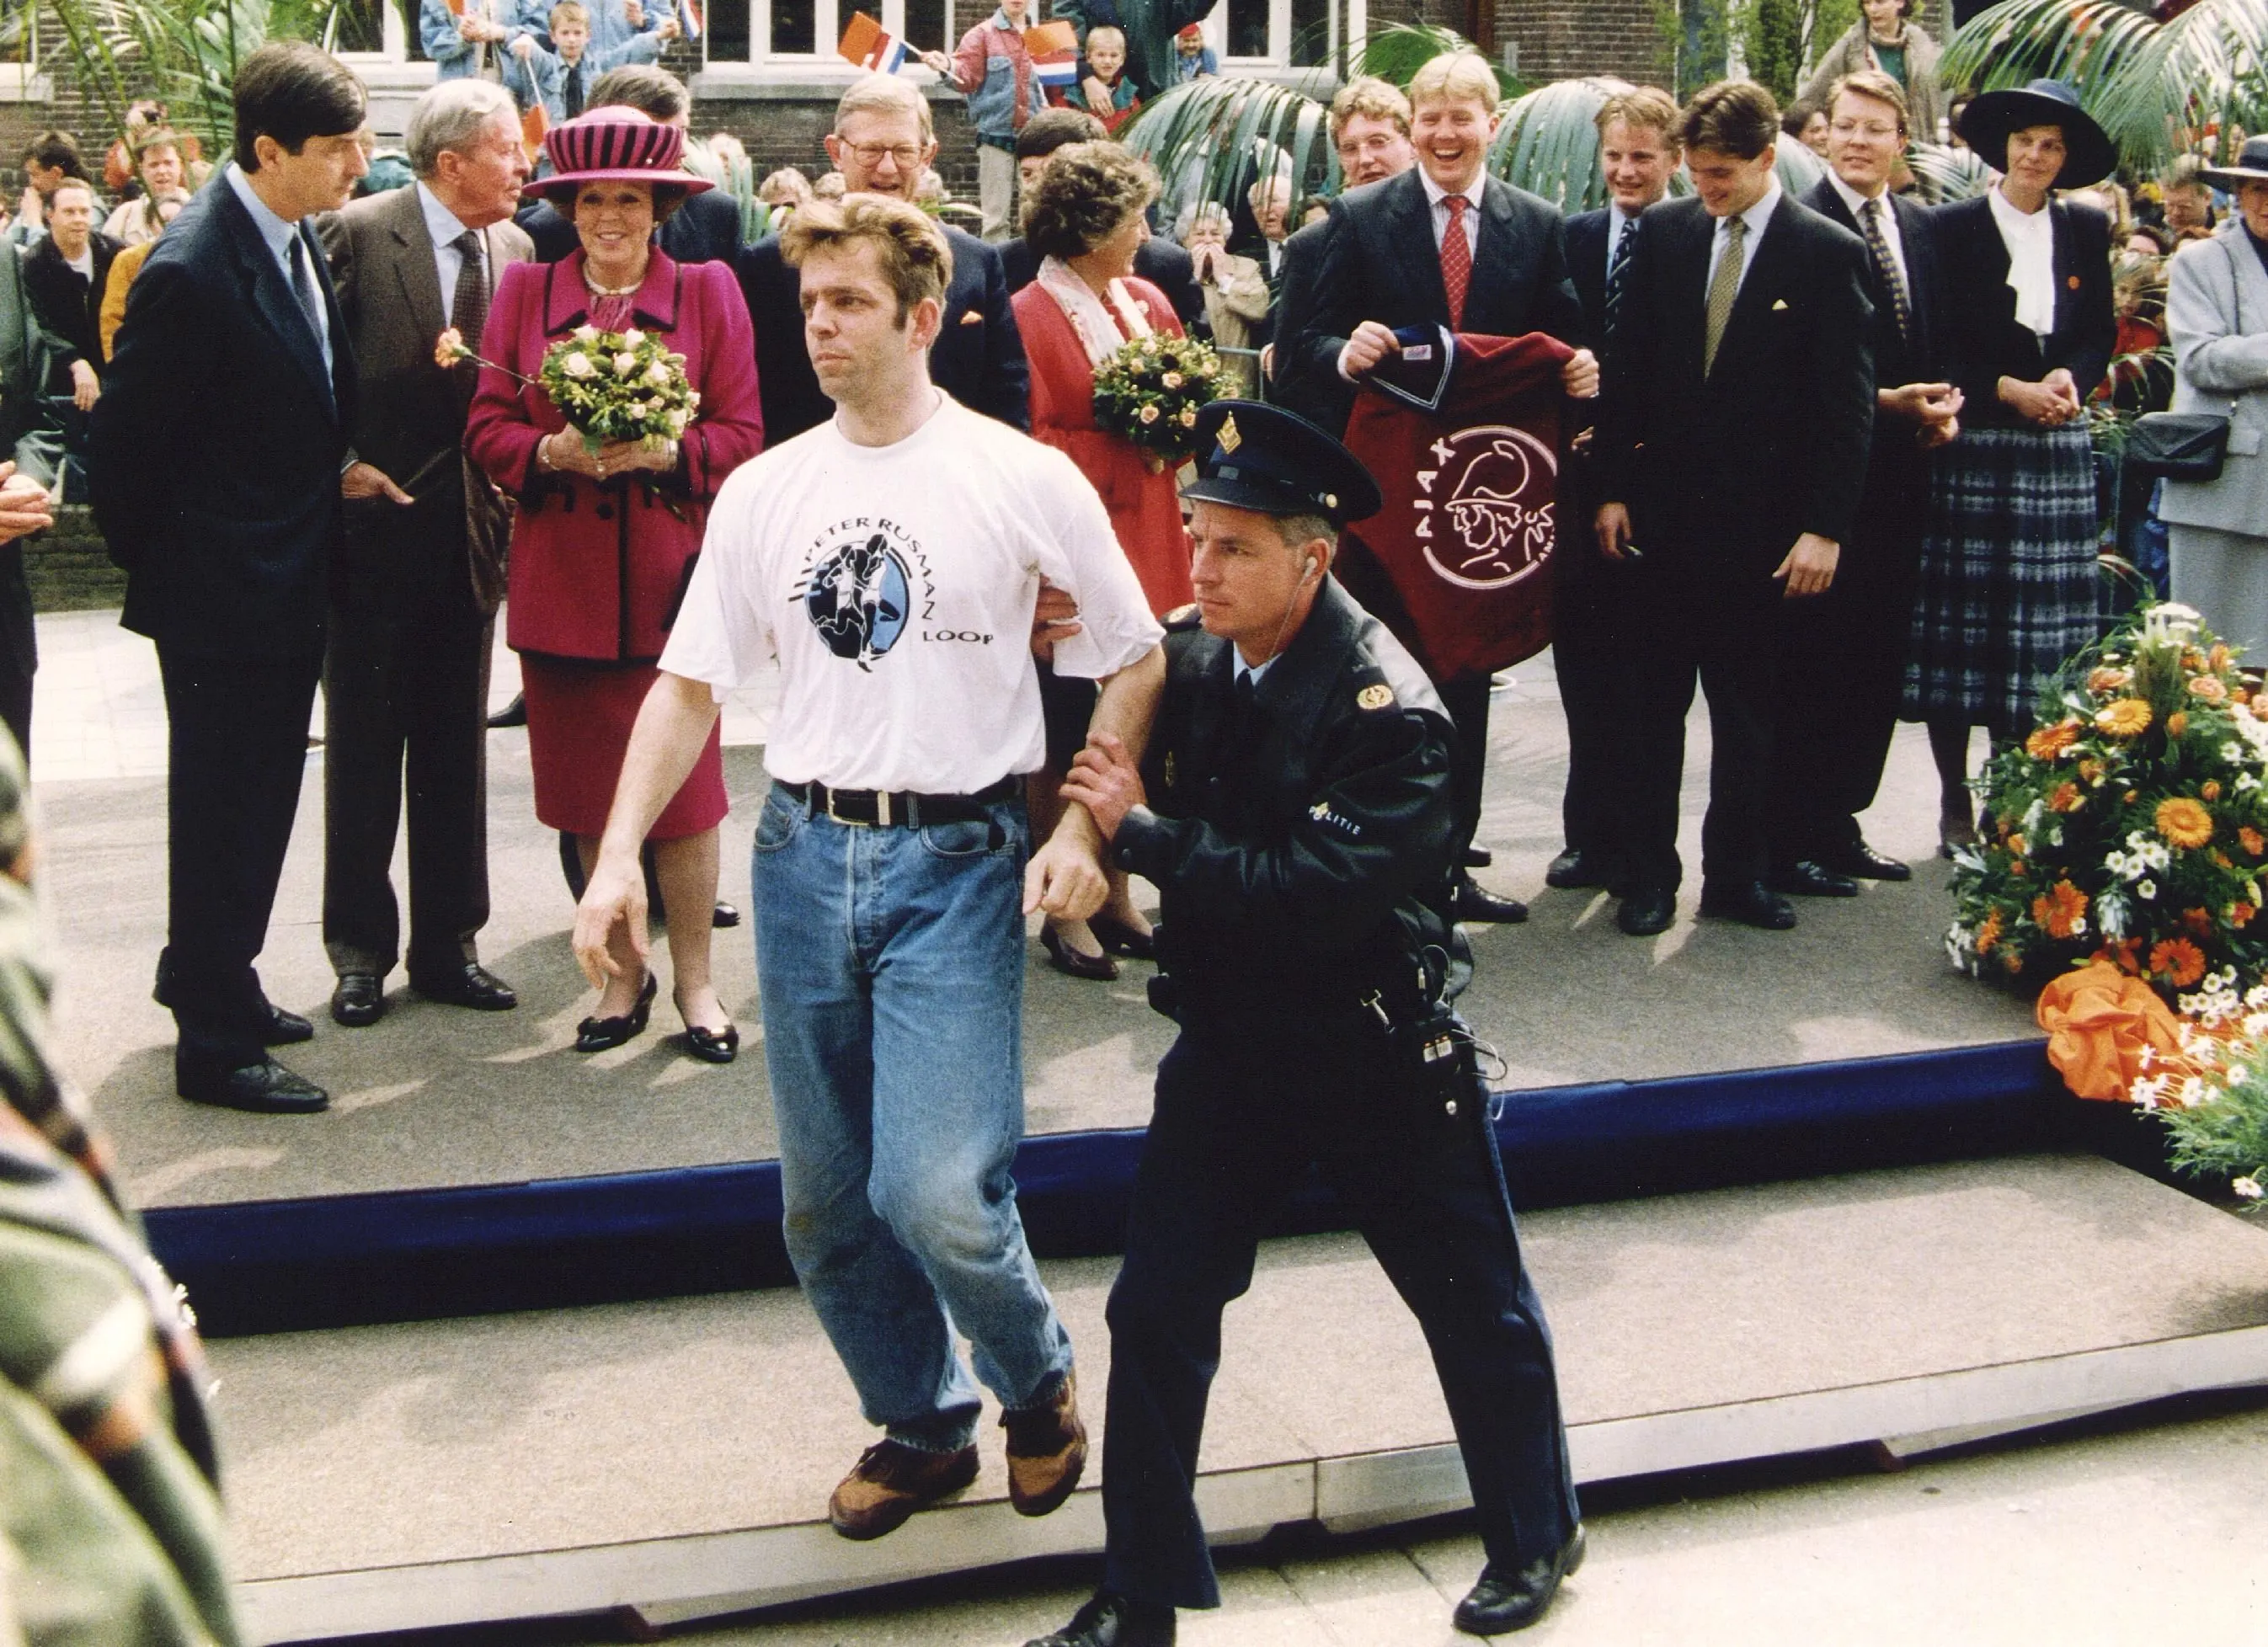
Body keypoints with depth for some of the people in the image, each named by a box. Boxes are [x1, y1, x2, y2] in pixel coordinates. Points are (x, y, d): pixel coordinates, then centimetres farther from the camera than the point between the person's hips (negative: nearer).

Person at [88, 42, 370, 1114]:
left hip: (292, 582, 9)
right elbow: (123, 443, -17)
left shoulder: (298, 236, 4)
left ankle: (208, 976, 39)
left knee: (260, 792, 20)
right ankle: (214, 1045, 15)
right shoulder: (191, 272, -23)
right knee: (222, 806, 3)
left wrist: (339, 471, 9)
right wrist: (156, 567, -7)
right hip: (222, 593, -8)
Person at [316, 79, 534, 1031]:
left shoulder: (513, 249, 6)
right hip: (376, 519, -4)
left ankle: (448, 944, 20)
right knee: (363, 741, 4)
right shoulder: (359, 233, -8)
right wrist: (339, 469, -13)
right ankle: (360, 951, 15)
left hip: (471, 527, 5)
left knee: (456, 746, 10)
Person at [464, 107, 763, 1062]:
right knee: (587, 789, 7)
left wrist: (665, 451, -18)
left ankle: (693, 977, 14)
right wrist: (551, 451, -15)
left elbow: (743, 435, 0)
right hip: (558, 578, 2)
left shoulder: (709, 292, 4)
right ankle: (623, 972, 22)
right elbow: (485, 428, 5)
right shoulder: (523, 292, 8)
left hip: (672, 572, -2)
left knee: (682, 779, -1)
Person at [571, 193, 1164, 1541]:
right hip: (805, 853, 4)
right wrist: (620, 853, -2)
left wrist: (1083, 830, -9)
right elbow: (690, 684, 9)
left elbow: (1138, 661, 2)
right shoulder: (765, 491, 7)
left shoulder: (1024, 480, -4)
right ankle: (922, 1425, 32)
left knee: (936, 1192, -14)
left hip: (956, 859, -4)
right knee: (826, 1203, 10)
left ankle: (1039, 1378, 17)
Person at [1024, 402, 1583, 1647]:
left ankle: (1535, 1536, 38)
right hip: (1227, 1049, 5)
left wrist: (1143, 829, -25)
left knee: (1471, 1303, 14)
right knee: (1156, 1314, 4)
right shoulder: (1187, 661, -3)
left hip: (1375, 1056, -5)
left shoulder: (1388, 710, -21)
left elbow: (1313, 895, -31)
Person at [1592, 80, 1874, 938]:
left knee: (1746, 707, 9)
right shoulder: (1663, 231, 3)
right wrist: (1612, 487, 3)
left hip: (1760, 521, -2)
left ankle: (1735, 872, 19)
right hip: (1662, 507, 2)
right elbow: (1628, 366, 7)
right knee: (1653, 703, 7)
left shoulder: (1828, 253, -5)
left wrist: (1824, 526, -11)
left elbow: (1847, 404, -6)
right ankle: (1648, 873, 15)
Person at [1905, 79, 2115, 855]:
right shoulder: (1954, 228, 0)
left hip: (2057, 447, 3)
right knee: (1959, 622, -2)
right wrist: (2008, 390, -12)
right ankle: (1955, 804, 5)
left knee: (2043, 628, 1)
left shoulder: (2086, 230, 11)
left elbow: (2102, 333, 15)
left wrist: (2070, 378, -6)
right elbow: (1935, 343, -2)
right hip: (1971, 445, -3)